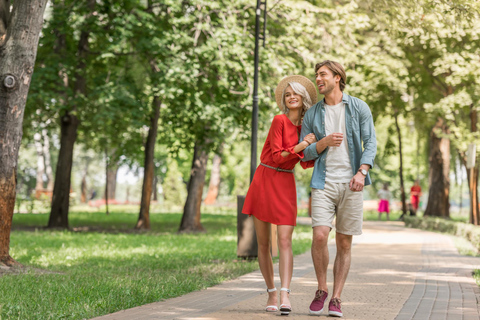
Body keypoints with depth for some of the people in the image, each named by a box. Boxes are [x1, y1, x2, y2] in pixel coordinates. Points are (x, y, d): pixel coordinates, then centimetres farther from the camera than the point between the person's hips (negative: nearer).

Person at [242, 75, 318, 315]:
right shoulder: (279, 120, -8)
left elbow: (306, 163, 10)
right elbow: (276, 157, -12)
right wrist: (300, 146, -19)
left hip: (285, 185, 2)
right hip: (264, 180, -2)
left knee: (284, 241, -12)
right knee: (263, 244, 4)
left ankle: (285, 296, -20)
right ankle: (271, 293, 17)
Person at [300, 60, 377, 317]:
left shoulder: (359, 108, 3)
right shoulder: (312, 114, 9)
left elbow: (370, 143, -3)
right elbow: (304, 153, 8)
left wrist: (361, 172, -19)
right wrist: (325, 142, -12)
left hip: (350, 184, -1)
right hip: (323, 183, 1)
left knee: (344, 243, 2)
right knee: (319, 236, -16)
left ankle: (336, 299, 10)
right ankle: (321, 290, 5)